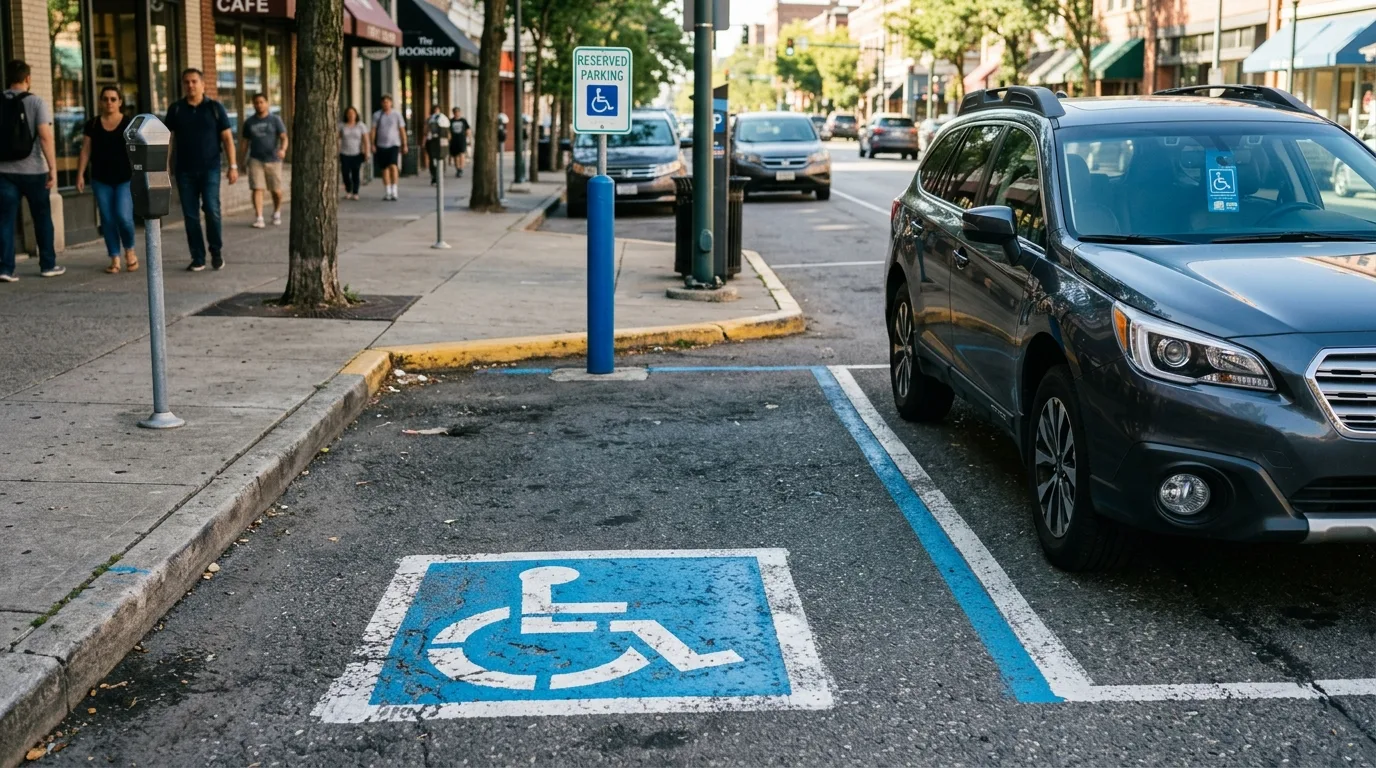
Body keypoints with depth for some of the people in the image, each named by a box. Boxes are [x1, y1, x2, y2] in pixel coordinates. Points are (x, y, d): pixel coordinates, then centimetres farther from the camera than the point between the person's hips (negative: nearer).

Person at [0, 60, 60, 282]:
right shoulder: (37, 103, -5)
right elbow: (45, 137, -15)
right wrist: (53, 168, -15)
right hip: (32, 171, -3)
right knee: (42, 217, 11)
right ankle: (48, 265, 17)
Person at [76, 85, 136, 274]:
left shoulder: (130, 123, 0)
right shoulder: (92, 124, 6)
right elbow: (85, 151, 7)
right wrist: (80, 175, 1)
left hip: (125, 179, -3)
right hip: (101, 180, 3)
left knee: (123, 216, -13)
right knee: (107, 219, 2)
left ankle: (129, 251, 13)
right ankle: (115, 259, 9)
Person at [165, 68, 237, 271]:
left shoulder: (215, 108, 3)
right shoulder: (176, 109, 6)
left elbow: (227, 137, 2)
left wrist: (232, 166, -6)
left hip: (210, 168, -2)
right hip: (185, 171, 2)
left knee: (211, 209, -13)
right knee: (191, 215, 2)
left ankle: (216, 250, 8)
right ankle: (198, 259, 9)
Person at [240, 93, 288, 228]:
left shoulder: (275, 120, 2)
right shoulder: (249, 122, 9)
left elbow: (283, 137, -5)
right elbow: (246, 142, 14)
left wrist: (283, 149, -26)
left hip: (273, 160, -1)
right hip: (256, 160, 1)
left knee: (276, 191, 4)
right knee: (257, 189, -9)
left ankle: (276, 213, 29)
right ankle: (259, 218, -11)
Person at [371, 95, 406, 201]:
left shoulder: (397, 116, 3)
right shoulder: (377, 115, 4)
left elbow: (402, 131, 5)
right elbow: (373, 130, 3)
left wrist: (404, 145, 3)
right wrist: (372, 144, -4)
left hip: (394, 144, -2)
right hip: (381, 145, 2)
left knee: (393, 166, -19)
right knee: (385, 168, 5)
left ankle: (394, 191, -15)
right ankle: (387, 192, 12)